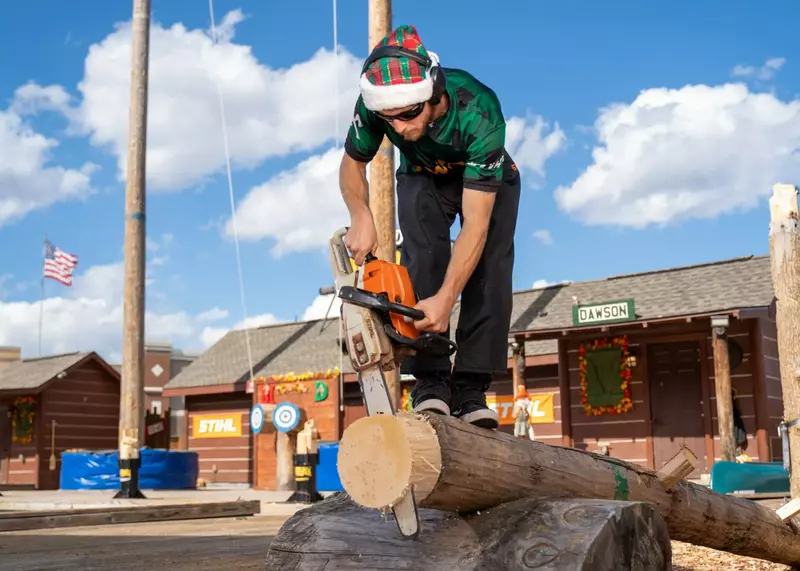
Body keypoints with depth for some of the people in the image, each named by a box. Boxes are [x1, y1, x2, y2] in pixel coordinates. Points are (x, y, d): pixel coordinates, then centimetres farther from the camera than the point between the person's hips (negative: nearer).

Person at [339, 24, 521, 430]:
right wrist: (360, 217, -31)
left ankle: (470, 388, -13)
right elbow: (352, 164, -11)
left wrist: (446, 299, -49)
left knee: (488, 271, -17)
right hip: (422, 179, 2)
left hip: (486, 182, -2)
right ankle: (430, 381, -20)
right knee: (423, 261, -21)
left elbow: (475, 224, -42)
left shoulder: (479, 112, -43)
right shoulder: (374, 104, -33)